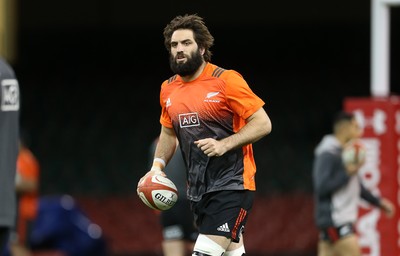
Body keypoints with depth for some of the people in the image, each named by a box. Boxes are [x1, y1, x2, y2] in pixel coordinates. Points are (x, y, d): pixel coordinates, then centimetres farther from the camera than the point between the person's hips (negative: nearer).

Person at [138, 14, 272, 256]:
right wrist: (158, 166, 8)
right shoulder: (168, 89, 9)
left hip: (232, 184, -7)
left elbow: (263, 124, -12)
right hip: (198, 188, 7)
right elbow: (168, 131, 25)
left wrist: (224, 145, -24)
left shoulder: (226, 80, -11)